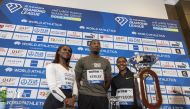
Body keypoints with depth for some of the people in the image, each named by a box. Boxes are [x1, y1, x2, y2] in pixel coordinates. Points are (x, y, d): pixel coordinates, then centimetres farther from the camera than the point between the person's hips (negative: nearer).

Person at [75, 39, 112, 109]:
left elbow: (108, 80, 11)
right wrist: (82, 91, -3)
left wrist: (102, 92, 6)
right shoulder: (82, 61, 3)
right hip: (85, 96, -2)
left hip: (101, 96, 3)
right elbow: (77, 80, 2)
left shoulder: (106, 62, 11)